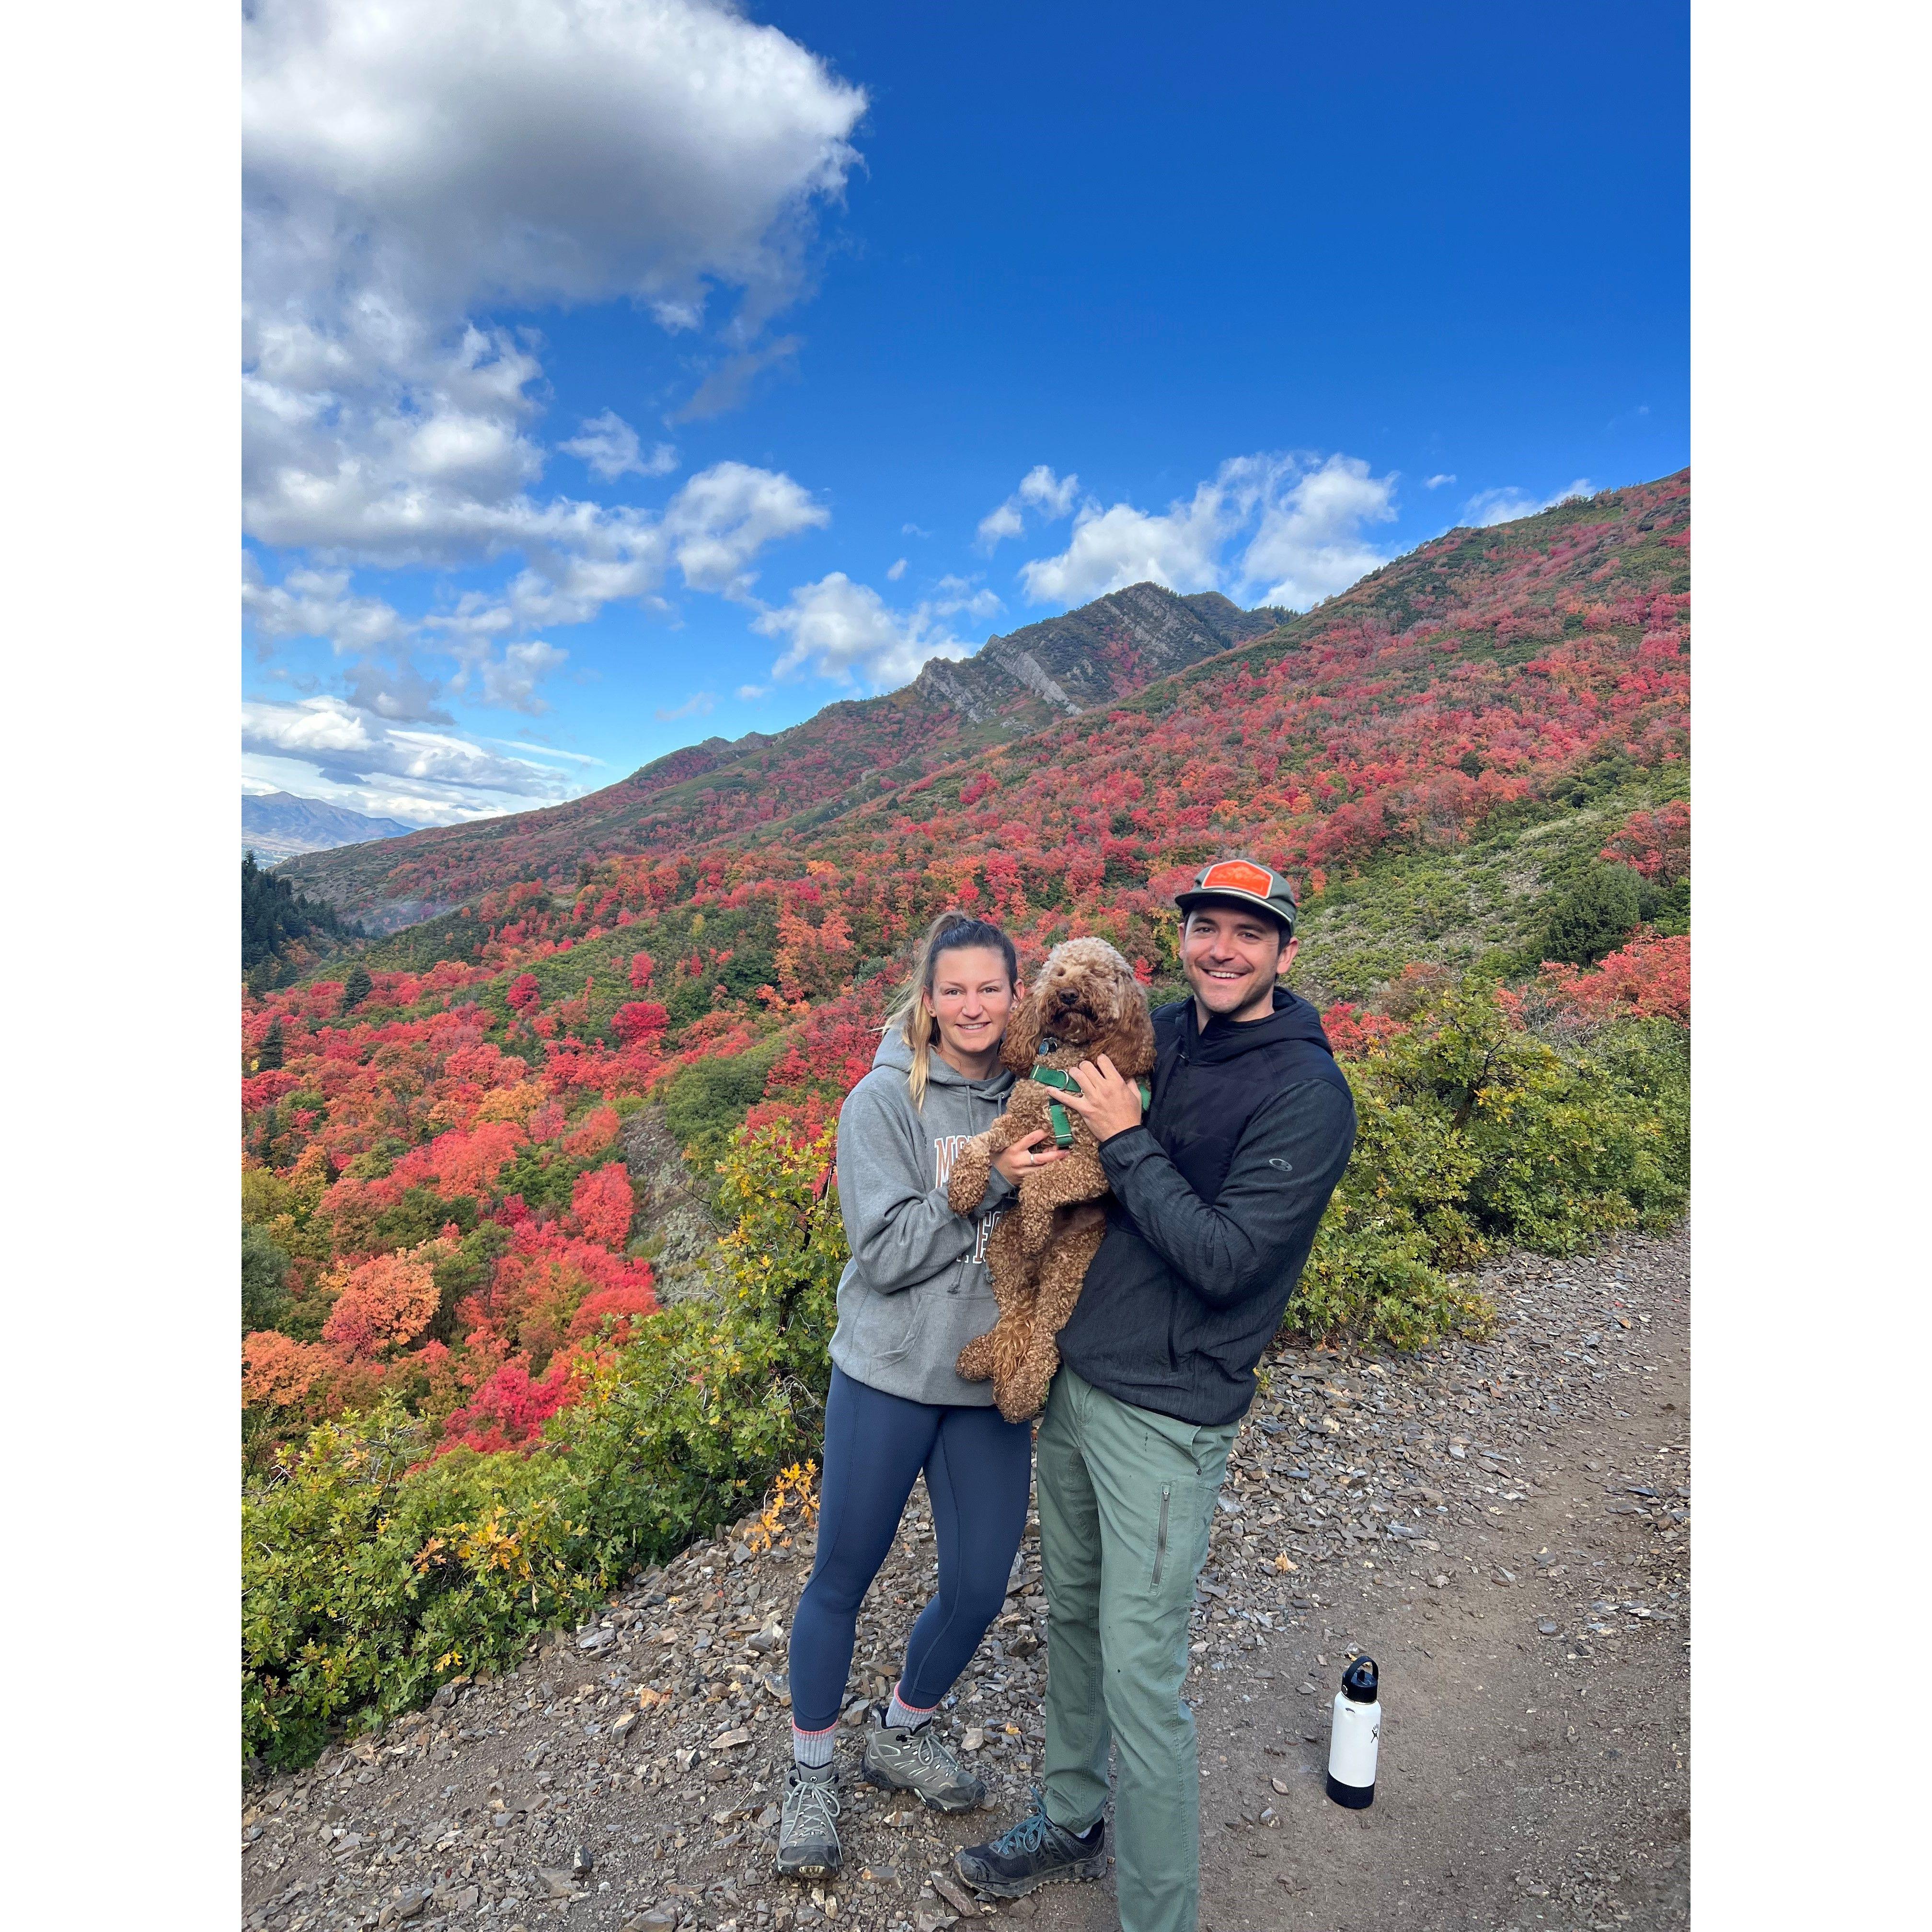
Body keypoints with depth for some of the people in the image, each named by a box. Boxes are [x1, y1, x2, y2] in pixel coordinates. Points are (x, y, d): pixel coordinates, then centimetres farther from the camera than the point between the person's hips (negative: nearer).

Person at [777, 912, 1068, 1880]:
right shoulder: (884, 1100, -13)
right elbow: (885, 1252, -18)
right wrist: (984, 1181, -27)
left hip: (992, 1382, 4)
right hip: (889, 1375, -4)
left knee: (979, 1586, 12)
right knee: (843, 1577, 12)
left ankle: (900, 1735, 41)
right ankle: (811, 1772, 38)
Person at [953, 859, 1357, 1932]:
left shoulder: (1307, 1095, -16)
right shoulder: (1154, 1034, 3)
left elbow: (1225, 1259, -22)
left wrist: (1125, 1140, -22)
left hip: (1164, 1415, -7)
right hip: (1071, 1376, 7)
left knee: (1140, 1673, 1)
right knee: (1070, 1612, 22)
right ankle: (1069, 1821, 44)